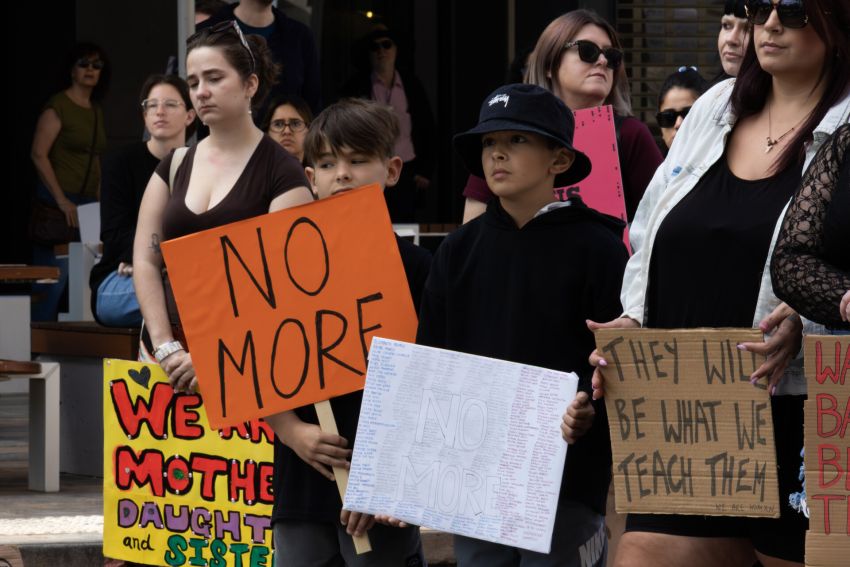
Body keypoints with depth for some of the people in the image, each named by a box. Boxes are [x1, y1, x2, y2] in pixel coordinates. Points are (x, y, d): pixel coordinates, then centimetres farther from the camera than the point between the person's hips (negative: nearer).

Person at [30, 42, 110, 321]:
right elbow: (39, 154, -12)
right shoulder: (58, 106, -5)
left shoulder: (96, 110, 18)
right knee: (53, 278, -10)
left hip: (87, 203, 7)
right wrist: (61, 200, -15)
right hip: (58, 203, -7)